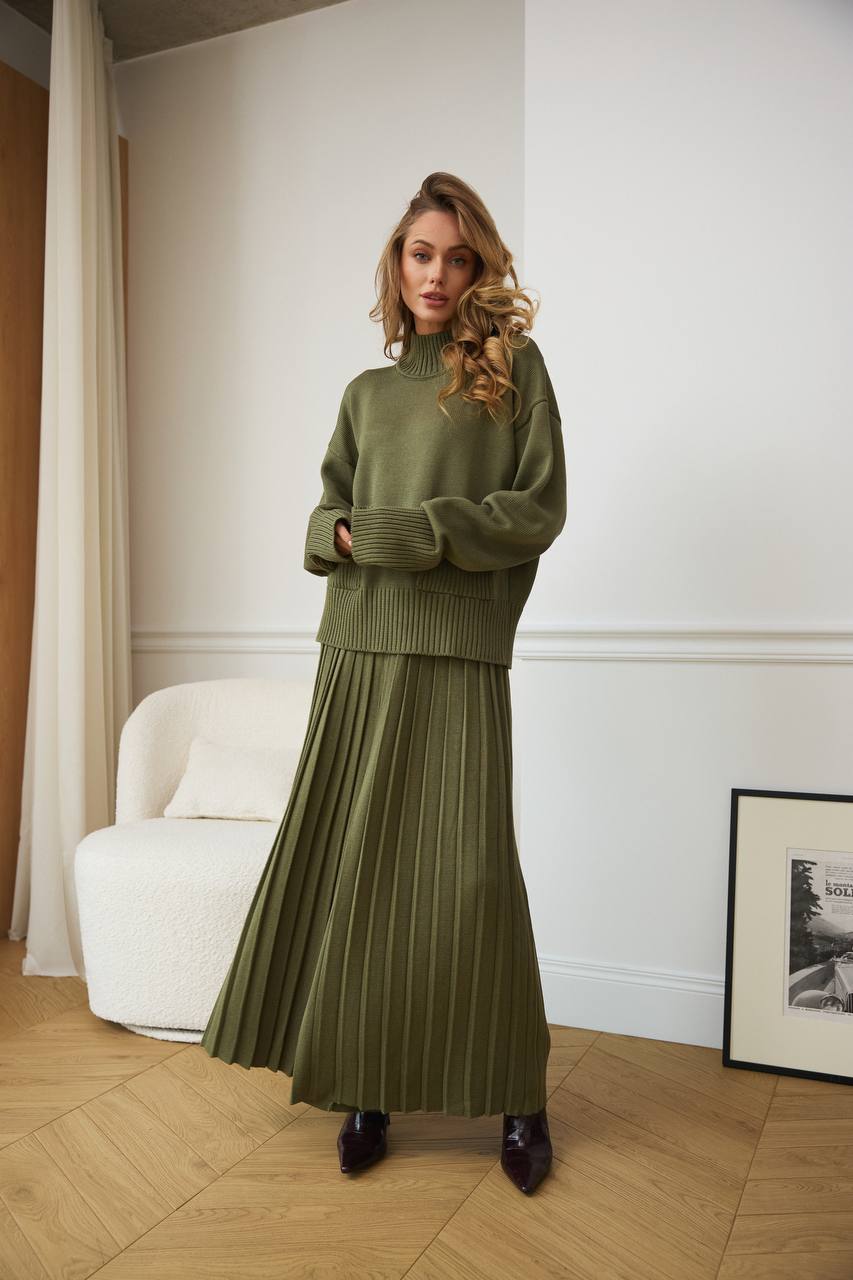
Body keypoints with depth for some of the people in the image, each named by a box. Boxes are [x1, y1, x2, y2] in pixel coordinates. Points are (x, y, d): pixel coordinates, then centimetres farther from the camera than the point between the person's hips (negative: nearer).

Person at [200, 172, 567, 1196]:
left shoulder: (513, 365, 7)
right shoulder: (367, 392, 19)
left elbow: (540, 508, -1)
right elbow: (325, 515, 18)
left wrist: (417, 532, -10)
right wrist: (343, 536, -5)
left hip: (457, 652, -4)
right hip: (360, 648, 4)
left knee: (467, 870, -5)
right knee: (349, 860, 3)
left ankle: (516, 1097, 13)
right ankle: (367, 1087, 17)